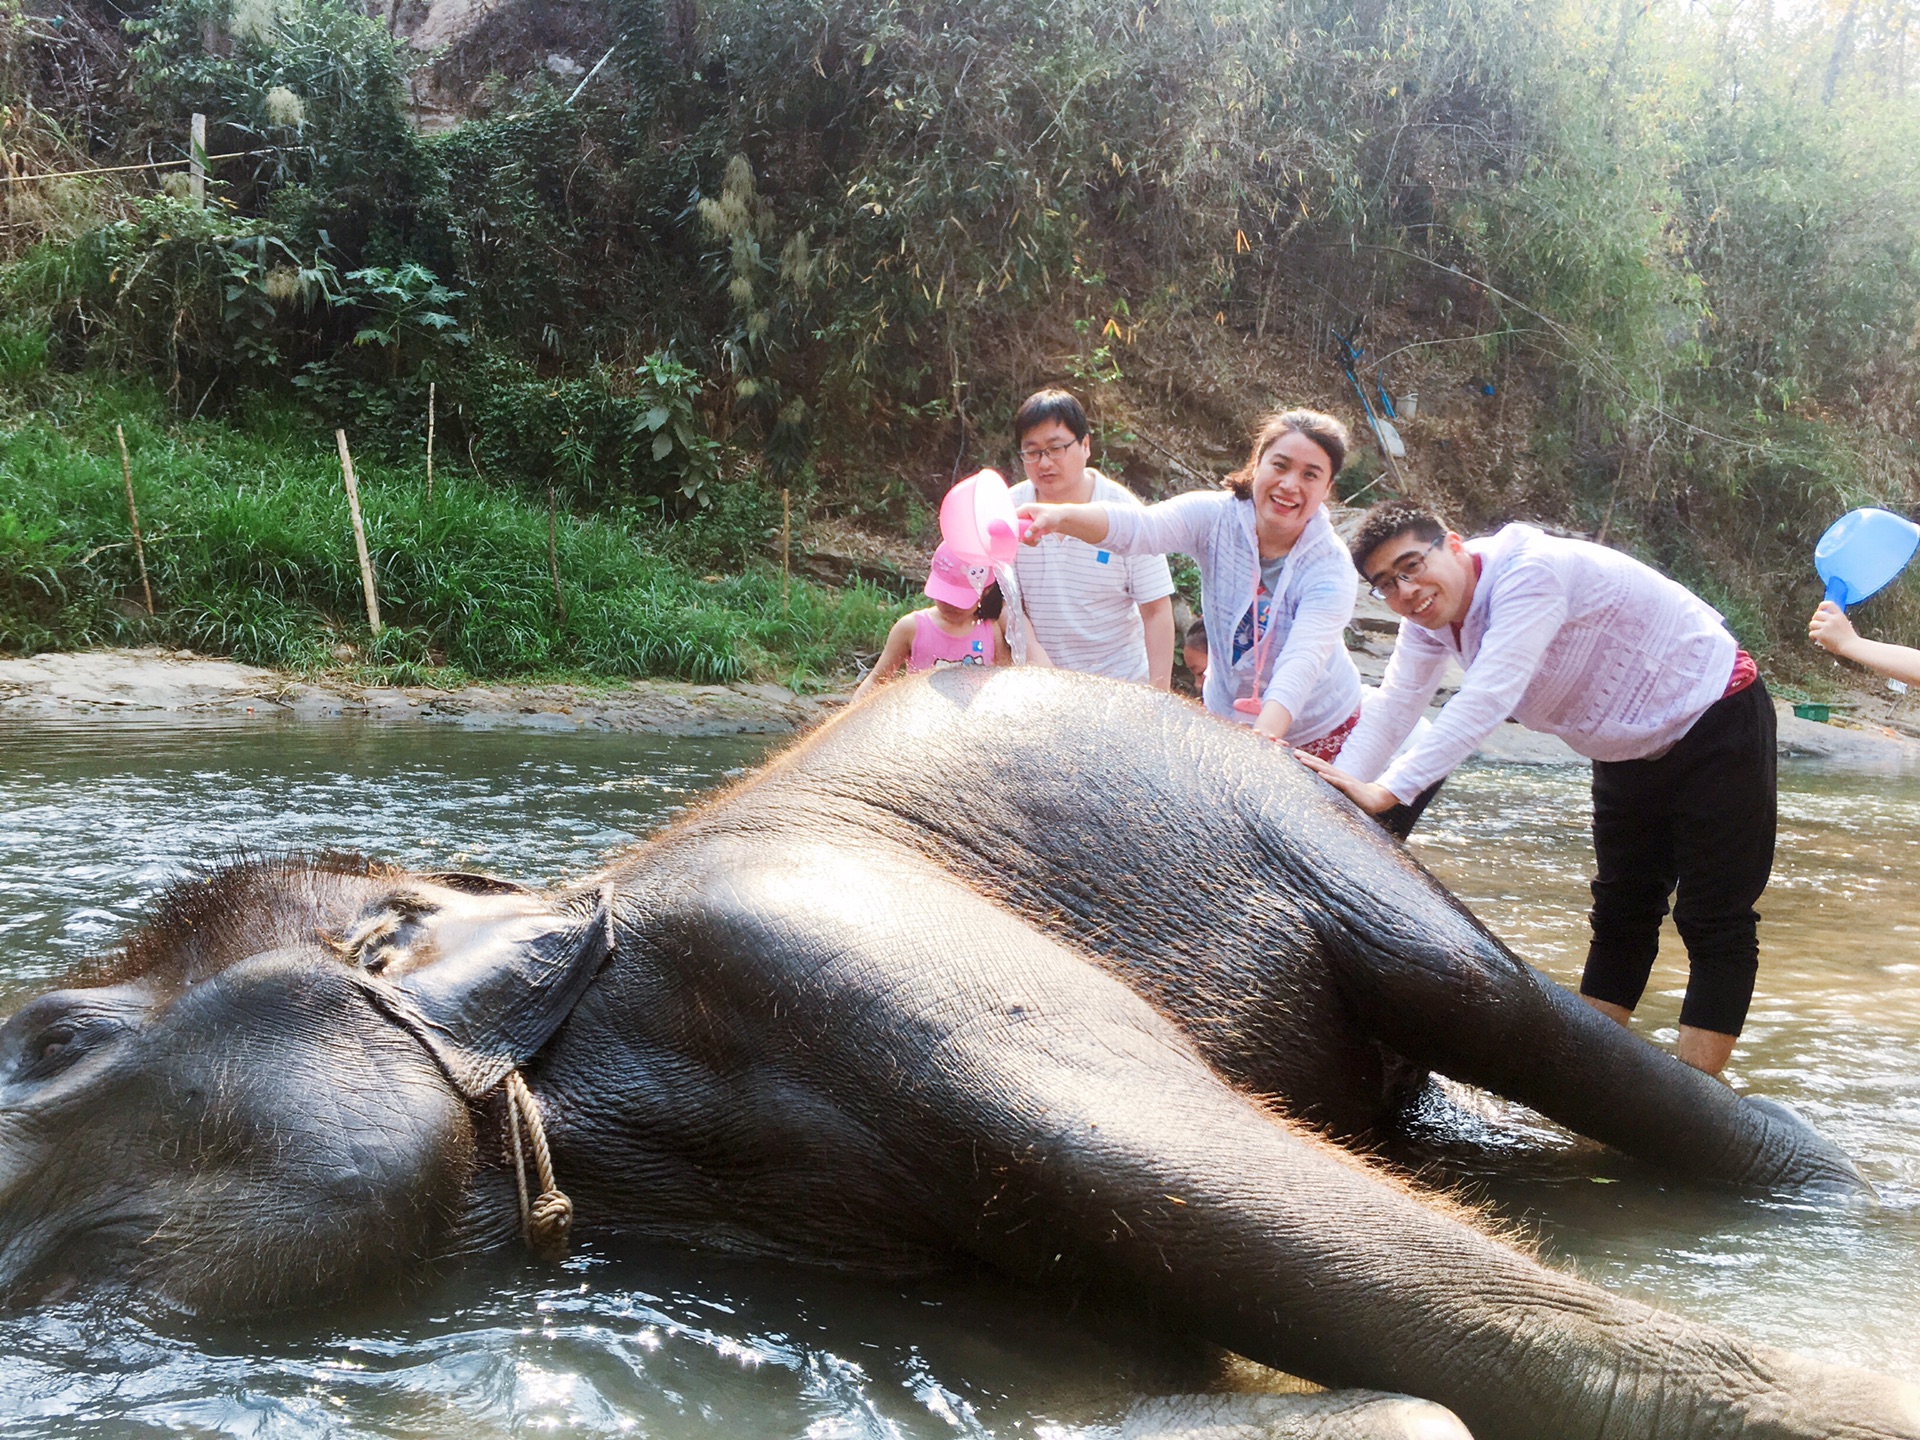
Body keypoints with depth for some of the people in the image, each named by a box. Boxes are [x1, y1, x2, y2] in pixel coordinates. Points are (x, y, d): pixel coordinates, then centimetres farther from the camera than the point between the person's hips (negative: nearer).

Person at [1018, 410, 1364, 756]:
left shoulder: (1330, 568, -23)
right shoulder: (1218, 517, -18)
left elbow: (1302, 662, -39)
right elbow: (1139, 526, -37)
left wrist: (1264, 737, -57)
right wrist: (1062, 517, -57)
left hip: (1318, 734, -2)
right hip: (1226, 714, 2)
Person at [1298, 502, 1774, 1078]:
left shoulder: (1531, 572, -33)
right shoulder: (1430, 617, -7)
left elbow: (1487, 698, -41)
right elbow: (1393, 705, -11)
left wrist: (1385, 791, -46)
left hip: (1719, 722, -9)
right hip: (1632, 750, 9)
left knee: (1715, 921, -7)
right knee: (1622, 912, 14)